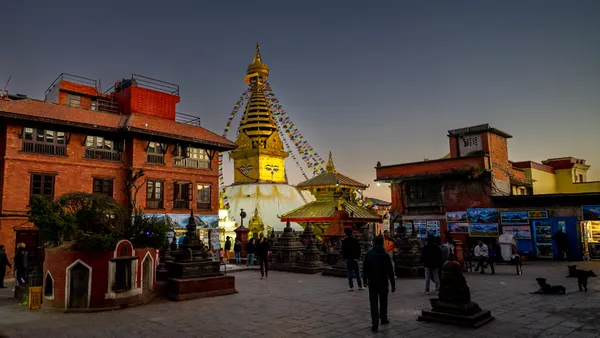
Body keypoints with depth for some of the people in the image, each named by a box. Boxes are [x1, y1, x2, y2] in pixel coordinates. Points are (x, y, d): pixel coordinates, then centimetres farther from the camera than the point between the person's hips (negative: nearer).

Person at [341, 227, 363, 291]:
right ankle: (360, 286, 13)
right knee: (357, 272, 10)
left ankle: (351, 286, 0)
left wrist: (344, 257, 6)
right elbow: (359, 249, 3)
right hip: (355, 258, 3)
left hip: (348, 259, -3)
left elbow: (343, 250, -6)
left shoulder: (344, 241, -8)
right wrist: (358, 256, 11)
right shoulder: (355, 240, 0)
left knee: (349, 273, 2)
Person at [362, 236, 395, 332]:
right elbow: (390, 271, -5)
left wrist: (364, 279, 12)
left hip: (372, 282, 0)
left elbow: (364, 268, 0)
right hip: (383, 282, 1)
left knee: (374, 303, 0)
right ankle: (384, 319, 32)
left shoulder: (368, 254, -4)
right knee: (383, 302, 19)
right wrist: (393, 284, 1)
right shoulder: (386, 255, -6)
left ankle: (375, 324, -6)